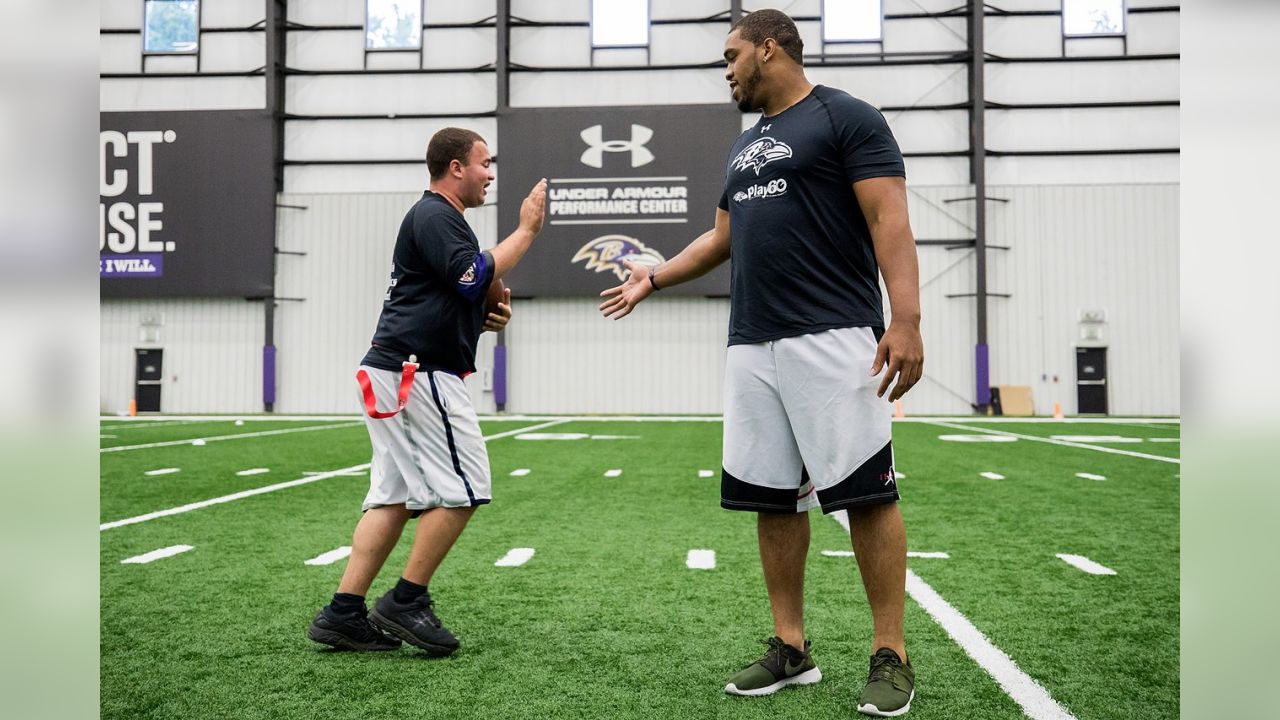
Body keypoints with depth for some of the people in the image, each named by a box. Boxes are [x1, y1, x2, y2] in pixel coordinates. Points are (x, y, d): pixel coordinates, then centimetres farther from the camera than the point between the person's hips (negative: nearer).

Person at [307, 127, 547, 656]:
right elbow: (475, 279, -21)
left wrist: (486, 318, 11)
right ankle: (405, 603, 0)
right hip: (416, 374, -11)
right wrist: (526, 231, -11)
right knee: (462, 490, -6)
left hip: (392, 374, 11)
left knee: (393, 498, 8)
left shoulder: (437, 217, 25)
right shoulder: (434, 216, -8)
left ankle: (344, 614, 8)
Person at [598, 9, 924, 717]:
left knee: (866, 491, -6)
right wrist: (654, 277, 34)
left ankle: (891, 656, 5)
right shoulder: (744, 146, 23)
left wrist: (906, 320, -20)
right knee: (772, 496, 7)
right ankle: (791, 647, 17)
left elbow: (889, 220, -10)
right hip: (751, 345, 8)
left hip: (833, 339, -8)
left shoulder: (845, 118, 0)